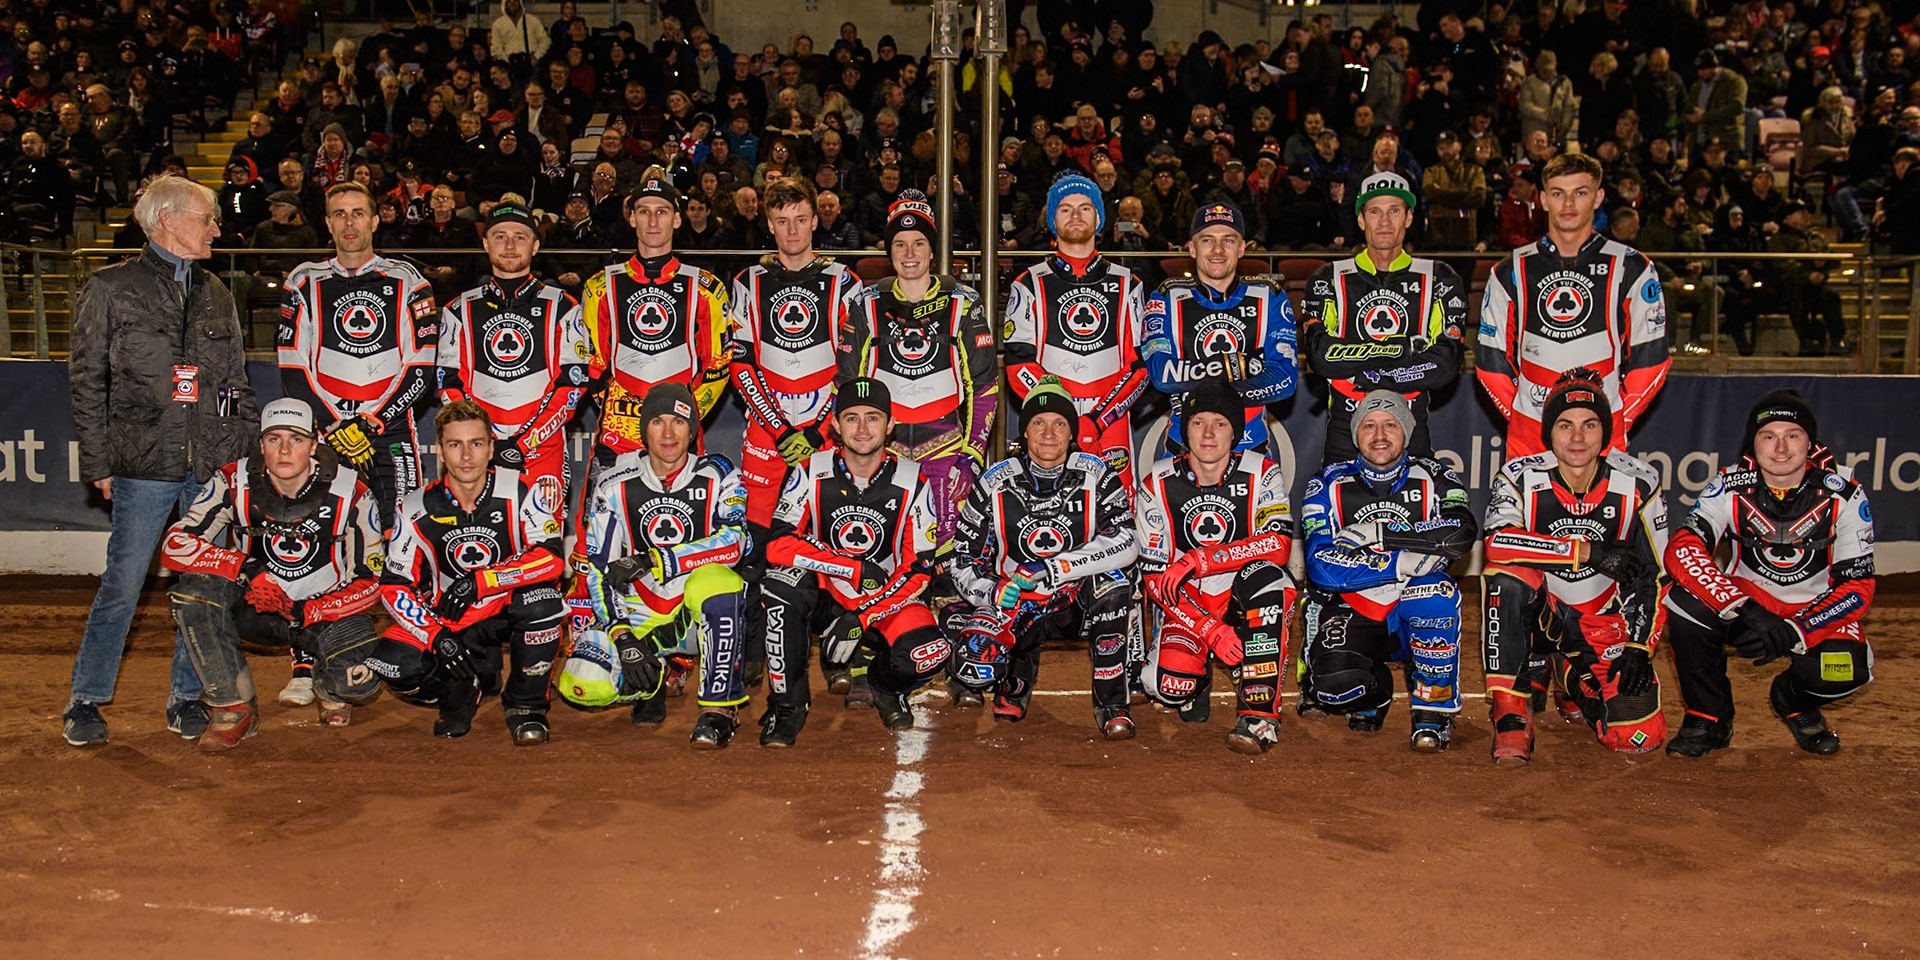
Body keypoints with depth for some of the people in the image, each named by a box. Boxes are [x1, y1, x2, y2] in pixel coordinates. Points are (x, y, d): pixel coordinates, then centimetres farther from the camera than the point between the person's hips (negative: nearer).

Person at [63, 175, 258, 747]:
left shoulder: (216, 294, 15)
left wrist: (247, 451, 9)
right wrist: (99, 462, -4)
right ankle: (86, 700, 13)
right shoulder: (112, 290, 3)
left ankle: (186, 698, 18)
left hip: (215, 465, 4)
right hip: (145, 464, -4)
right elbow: (86, 380, 2)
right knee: (122, 584, -2)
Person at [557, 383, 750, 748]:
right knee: (581, 685, -22)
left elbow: (734, 540, -22)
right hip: (641, 615, 2)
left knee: (713, 580, -37)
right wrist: (623, 638, -15)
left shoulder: (717, 476, -5)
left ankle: (719, 708, -24)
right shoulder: (615, 486, 0)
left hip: (705, 616, -2)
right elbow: (598, 568, -2)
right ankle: (658, 675, 12)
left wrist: (655, 561, -29)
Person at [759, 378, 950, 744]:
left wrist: (859, 619, -20)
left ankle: (883, 685, 11)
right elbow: (778, 545, -18)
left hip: (886, 600, 0)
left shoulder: (913, 483, -8)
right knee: (783, 580, -33)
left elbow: (918, 570, -9)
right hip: (825, 594, 0)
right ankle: (787, 703, -15)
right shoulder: (812, 473, -10)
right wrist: (857, 569, -21)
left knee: (931, 653, -28)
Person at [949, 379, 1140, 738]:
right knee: (972, 665, -26)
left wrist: (1054, 568, -32)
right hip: (1013, 602, 1)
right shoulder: (995, 483, -5)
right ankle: (1020, 672, 15)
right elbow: (963, 560, 0)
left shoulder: (1096, 476, -8)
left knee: (1113, 581, -34)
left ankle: (1110, 702, -17)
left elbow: (1127, 542, -24)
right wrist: (992, 591, -22)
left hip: (1078, 601, -1)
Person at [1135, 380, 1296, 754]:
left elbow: (1279, 544, -24)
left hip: (1251, 605, -1)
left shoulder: (1262, 473, -8)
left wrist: (1197, 561, -32)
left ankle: (1259, 715, -32)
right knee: (1170, 685, -26)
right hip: (1188, 608, 1)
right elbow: (1154, 576, -9)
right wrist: (1210, 631, -21)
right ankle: (1198, 681, 15)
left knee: (1264, 576, -35)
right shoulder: (1157, 484, -7)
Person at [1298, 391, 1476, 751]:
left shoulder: (1433, 479, 1)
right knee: (1335, 682, -30)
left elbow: (1460, 534, -21)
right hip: (1348, 612, 0)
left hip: (1415, 620, 0)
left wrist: (1379, 533, -23)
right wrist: (1403, 562, -24)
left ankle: (1433, 710, -15)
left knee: (1437, 590, -34)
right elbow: (1322, 566, -15)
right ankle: (1375, 690, 11)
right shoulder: (1330, 484, -1)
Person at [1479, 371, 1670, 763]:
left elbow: (1653, 575, 0)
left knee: (1639, 736, -14)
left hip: (1604, 623, 2)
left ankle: (1574, 680, 22)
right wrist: (1588, 551, -34)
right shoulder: (1521, 478, -15)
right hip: (1536, 612, -2)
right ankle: (1511, 713, -24)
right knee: (1506, 573, -36)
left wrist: (1640, 647, -8)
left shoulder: (1638, 486, -8)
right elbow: (1497, 542, -35)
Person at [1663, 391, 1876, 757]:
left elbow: (1857, 586, -15)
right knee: (1686, 599, -30)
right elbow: (1680, 550, -30)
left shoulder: (1843, 494, -14)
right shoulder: (1732, 487, -15)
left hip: (1813, 611, 0)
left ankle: (1794, 701, 10)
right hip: (1747, 603, 0)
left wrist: (1794, 633, -31)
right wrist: (1745, 610, -42)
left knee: (1845, 671, -31)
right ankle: (1709, 717, -9)